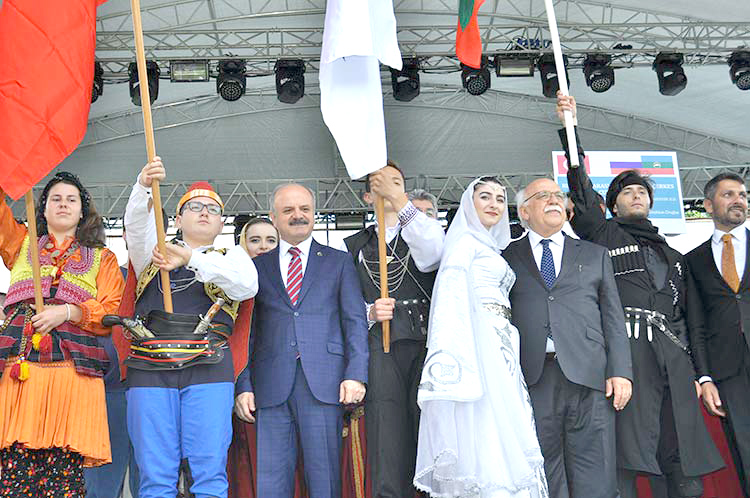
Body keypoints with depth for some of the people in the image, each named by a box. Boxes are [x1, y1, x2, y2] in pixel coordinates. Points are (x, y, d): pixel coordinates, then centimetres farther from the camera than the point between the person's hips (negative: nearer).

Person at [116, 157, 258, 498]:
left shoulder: (231, 256, 19)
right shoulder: (154, 253, 22)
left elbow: (247, 285, -4)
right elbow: (136, 225, 0)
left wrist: (192, 259, -16)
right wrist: (144, 186, -20)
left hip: (208, 369, 0)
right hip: (149, 368, 1)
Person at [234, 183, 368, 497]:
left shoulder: (339, 262, 12)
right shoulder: (257, 267, 15)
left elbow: (355, 321, 6)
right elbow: (247, 330, 12)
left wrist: (356, 374, -7)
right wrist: (243, 385, 2)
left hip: (323, 382, -1)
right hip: (271, 385, 1)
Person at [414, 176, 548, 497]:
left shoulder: (492, 247, 25)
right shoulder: (465, 240, -1)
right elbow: (451, 294, -13)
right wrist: (450, 357, -23)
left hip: (499, 347, 9)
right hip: (478, 342, -9)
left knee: (500, 436, 4)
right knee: (485, 437, -12)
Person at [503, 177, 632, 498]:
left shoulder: (595, 255, 19)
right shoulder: (508, 258, 15)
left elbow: (613, 316, 13)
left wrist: (620, 371, 1)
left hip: (589, 375, 1)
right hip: (533, 378, -1)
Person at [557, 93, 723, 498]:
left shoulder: (673, 258, 29)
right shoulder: (604, 235, 16)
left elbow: (688, 316, 26)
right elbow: (581, 190, 4)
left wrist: (700, 372, 15)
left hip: (674, 363, 5)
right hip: (624, 354, -5)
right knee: (623, 464, -11)